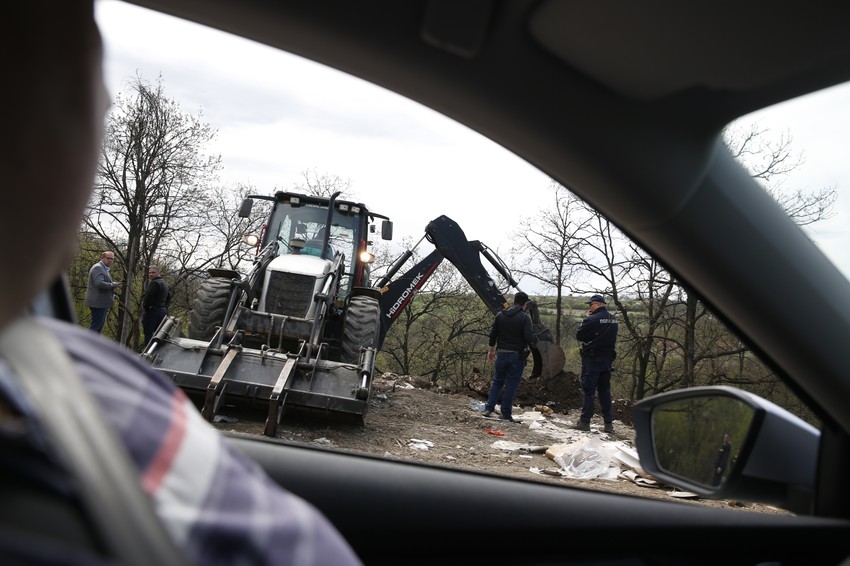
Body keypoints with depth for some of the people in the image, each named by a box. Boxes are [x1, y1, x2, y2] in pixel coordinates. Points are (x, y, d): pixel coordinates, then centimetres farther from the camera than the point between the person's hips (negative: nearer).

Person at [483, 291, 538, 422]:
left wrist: (491, 350, 18)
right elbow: (528, 337, -17)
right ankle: (505, 413, 4)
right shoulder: (525, 317, -10)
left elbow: (493, 334, 8)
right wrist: (534, 342, 5)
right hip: (517, 355, -4)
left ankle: (489, 408, 7)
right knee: (512, 384, 3)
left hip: (501, 353, 4)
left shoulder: (500, 315, 5)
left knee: (497, 381, 15)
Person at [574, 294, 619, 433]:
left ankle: (585, 421, 0)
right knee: (605, 390, 13)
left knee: (588, 390, -1)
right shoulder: (613, 319, 8)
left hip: (592, 359, -6)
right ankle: (609, 423, 14)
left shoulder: (592, 319, -16)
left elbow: (579, 336, -10)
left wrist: (584, 322, 3)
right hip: (608, 358, 6)